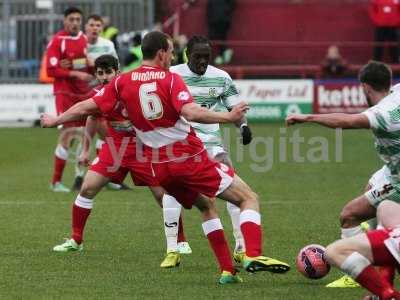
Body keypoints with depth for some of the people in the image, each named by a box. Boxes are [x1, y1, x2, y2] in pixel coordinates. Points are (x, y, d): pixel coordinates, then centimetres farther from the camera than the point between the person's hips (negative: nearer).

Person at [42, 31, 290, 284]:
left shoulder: (123, 82, 5)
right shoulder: (171, 79, -8)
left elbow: (87, 107, 10)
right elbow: (191, 113, -24)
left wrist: (56, 120, 24)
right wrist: (227, 117, -18)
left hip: (159, 167, 6)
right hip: (191, 157, -6)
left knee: (206, 206, 27)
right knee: (250, 199, 0)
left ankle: (227, 270, 17)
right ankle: (253, 255, -22)